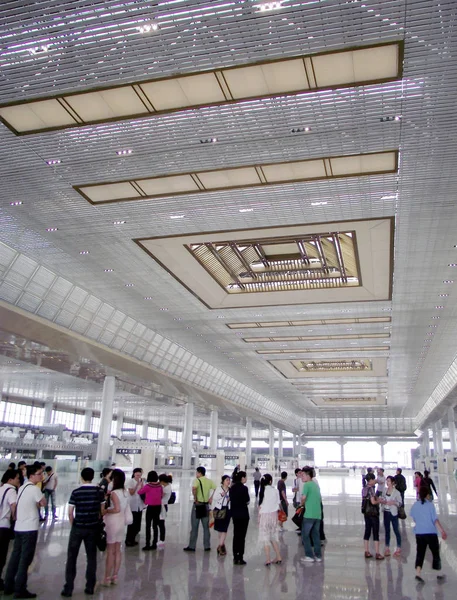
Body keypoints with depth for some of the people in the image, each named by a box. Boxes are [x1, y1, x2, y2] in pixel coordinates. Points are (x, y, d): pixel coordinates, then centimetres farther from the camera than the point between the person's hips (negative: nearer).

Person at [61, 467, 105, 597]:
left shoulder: (76, 492, -10)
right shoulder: (99, 491, -3)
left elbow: (70, 512, -6)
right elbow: (102, 510, 2)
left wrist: (73, 524, 8)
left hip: (78, 527, -2)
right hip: (93, 528, 2)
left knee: (72, 557, 9)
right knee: (91, 557, 12)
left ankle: (68, 588, 11)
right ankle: (90, 587, 17)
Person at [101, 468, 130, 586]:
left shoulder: (114, 493, -19)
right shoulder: (126, 492, 3)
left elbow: (117, 509, -28)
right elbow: (125, 508, 8)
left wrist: (105, 511, -14)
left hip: (112, 523, -7)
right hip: (122, 522, 7)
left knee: (110, 551, 3)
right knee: (117, 550, 14)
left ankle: (107, 578, 13)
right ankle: (115, 576, 22)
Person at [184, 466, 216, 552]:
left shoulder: (197, 480, -10)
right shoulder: (209, 481, 7)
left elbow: (194, 488, -30)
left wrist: (195, 498, -19)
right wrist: (211, 498, 6)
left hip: (197, 505, -5)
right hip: (206, 505, 5)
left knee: (194, 527, 3)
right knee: (206, 527, 12)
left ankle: (191, 546, 7)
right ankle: (207, 546, 14)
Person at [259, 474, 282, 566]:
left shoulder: (262, 491, -9)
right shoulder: (276, 491, -5)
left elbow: (260, 506, -7)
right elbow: (278, 504, 1)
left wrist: (259, 517, 3)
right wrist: (277, 517, 12)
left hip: (264, 515, -3)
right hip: (274, 514, 3)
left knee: (265, 537, 5)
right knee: (273, 536, 18)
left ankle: (267, 560, 5)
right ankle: (278, 557, 20)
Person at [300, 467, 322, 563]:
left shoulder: (307, 485, -10)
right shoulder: (316, 485, 14)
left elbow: (303, 497, -22)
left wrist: (301, 504, -1)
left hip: (309, 514, -7)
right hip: (318, 514, 7)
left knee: (305, 535, 5)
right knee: (316, 535, 14)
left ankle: (309, 556, 5)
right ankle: (318, 556, 16)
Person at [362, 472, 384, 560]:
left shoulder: (364, 489, 9)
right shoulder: (371, 489, -17)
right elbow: (373, 502, -21)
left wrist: (376, 499, 13)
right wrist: (379, 501, -4)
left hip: (366, 512, 8)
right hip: (373, 513, -8)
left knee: (367, 532, 12)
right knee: (376, 533, -1)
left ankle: (367, 552, 18)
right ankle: (377, 554, 3)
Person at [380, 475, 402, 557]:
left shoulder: (396, 492, -11)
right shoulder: (384, 490, 4)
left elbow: (400, 503, -7)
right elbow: (382, 499, 15)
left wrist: (393, 503, -24)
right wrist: (382, 501, -7)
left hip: (393, 513, -5)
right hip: (386, 512, 5)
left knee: (396, 530, 3)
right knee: (387, 530, 12)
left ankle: (398, 548, 15)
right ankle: (387, 548, 21)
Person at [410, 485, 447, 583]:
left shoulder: (415, 505, 3)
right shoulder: (430, 504, -9)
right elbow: (435, 519, -14)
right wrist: (442, 531, -14)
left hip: (419, 533, 3)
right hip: (431, 532, -3)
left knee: (420, 553, 5)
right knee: (435, 552, 13)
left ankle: (418, 572, -10)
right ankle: (438, 573, 24)